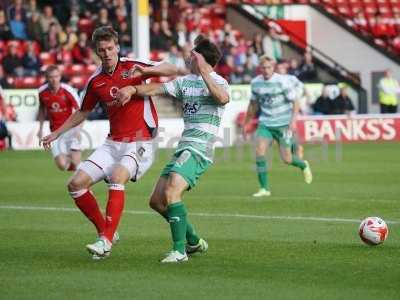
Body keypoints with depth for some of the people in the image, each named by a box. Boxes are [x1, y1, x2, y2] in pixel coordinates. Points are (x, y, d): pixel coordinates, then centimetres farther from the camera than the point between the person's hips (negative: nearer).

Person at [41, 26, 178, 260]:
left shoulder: (132, 67, -6)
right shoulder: (95, 82, 7)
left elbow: (172, 70, -14)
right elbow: (83, 113, 23)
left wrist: (146, 70, -31)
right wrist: (56, 133, 24)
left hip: (139, 143, -6)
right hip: (113, 143, 6)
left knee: (117, 177, -32)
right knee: (76, 184, -4)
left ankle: (106, 241, -32)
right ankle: (105, 231, 10)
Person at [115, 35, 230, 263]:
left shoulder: (217, 81, -6)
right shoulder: (185, 82, 18)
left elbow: (223, 98, -28)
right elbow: (156, 89, 16)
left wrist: (203, 71, -33)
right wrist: (133, 89, -2)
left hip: (199, 149, -9)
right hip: (183, 148, 9)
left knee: (171, 193, -25)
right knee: (157, 201, 8)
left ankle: (180, 250, -21)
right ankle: (194, 241, 22)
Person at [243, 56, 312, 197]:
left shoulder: (283, 81, -11)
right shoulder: (255, 83, 3)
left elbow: (295, 102, -8)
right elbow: (253, 104, 18)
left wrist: (293, 120, -21)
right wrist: (246, 123, 22)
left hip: (283, 124, -4)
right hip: (265, 124, 4)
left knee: (286, 159, -2)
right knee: (259, 151, -16)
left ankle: (303, 165, 34)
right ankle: (264, 188, -8)